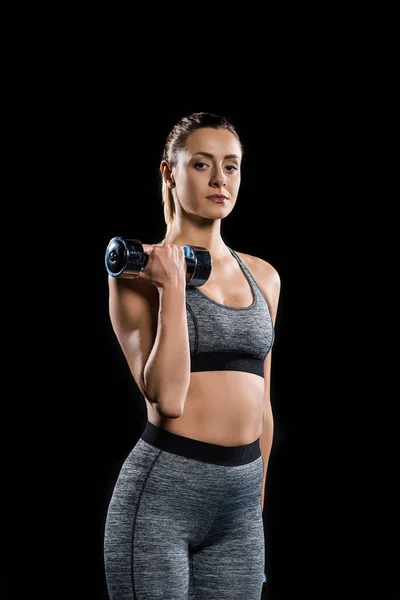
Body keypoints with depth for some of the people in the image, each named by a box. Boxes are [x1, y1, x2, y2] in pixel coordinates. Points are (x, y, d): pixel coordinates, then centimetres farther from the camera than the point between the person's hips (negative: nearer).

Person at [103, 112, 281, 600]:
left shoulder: (263, 276, 11)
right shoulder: (139, 271, -5)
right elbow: (167, 397, -17)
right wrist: (173, 286, -16)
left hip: (240, 504, 5)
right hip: (160, 492, -5)